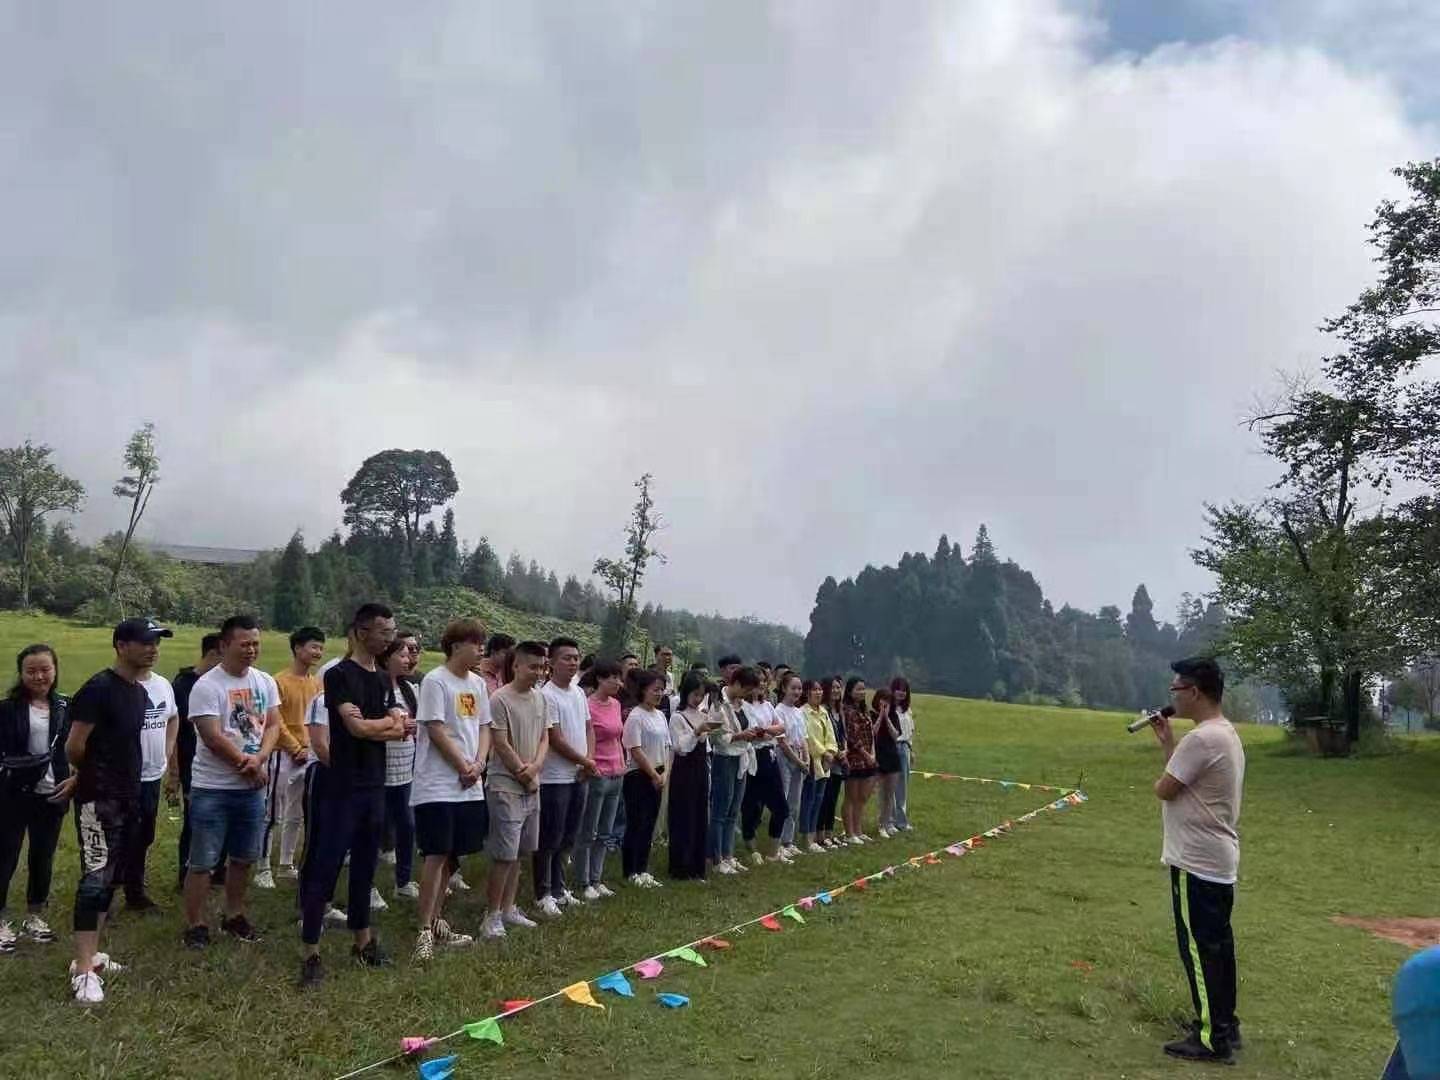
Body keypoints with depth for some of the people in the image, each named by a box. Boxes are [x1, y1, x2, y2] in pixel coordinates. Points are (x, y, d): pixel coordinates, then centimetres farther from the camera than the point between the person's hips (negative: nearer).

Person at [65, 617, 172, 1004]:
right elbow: (74, 747, -15)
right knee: (96, 878, -10)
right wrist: (88, 773, 2)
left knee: (111, 878, 14)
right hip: (98, 799, -9)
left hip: (126, 797, 9)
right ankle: (83, 970, -8)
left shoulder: (141, 693, 11)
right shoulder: (99, 689, -16)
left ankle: (90, 952, 24)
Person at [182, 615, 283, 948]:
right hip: (212, 788, -6)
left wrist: (258, 758, -16)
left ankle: (234, 915, 29)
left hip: (252, 786, 6)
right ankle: (194, 924, 13)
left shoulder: (265, 682, 5)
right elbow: (213, 737, -18)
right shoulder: (207, 686, -13)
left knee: (244, 857, 14)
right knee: (203, 861, 1)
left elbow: (273, 725, 2)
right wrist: (248, 765, -11)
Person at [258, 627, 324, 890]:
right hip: (284, 755, -7)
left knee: (297, 816, 15)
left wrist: (308, 747, -4)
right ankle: (264, 869, 8)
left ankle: (287, 865, 27)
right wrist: (296, 748, -12)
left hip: (308, 756, 7)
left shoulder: (317, 682, 7)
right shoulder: (280, 681, -12)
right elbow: (275, 722, -14)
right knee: (273, 815, -1)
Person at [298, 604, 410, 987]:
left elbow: (403, 728, 7)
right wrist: (390, 725, -4)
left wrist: (375, 728, -13)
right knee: (324, 867, -3)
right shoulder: (340, 675, -11)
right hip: (340, 787, -8)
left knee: (365, 866, 15)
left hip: (373, 786, 8)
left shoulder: (382, 679, 12)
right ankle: (310, 953, 2)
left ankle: (362, 940, 26)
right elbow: (358, 727, -21)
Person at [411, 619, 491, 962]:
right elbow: (436, 731, -14)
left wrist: (479, 764, -4)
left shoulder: (478, 684, 12)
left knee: (450, 856, 12)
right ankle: (425, 931, -1)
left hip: (470, 787, 7)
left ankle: (436, 922, 22)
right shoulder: (435, 681, -11)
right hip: (438, 786, -7)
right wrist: (464, 767, -9)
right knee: (436, 855, -7)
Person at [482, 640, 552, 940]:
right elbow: (501, 744, -13)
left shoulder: (541, 699, 9)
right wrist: (525, 776, -7)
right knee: (504, 854, -6)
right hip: (506, 787, -7)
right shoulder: (501, 699, -13)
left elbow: (544, 738, 11)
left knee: (518, 852, 14)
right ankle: (492, 915, 6)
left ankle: (508, 908, 25)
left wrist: (535, 766, -8)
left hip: (532, 786, 7)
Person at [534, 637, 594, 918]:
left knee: (568, 837, 15)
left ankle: (557, 888, 27)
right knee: (550, 839, 0)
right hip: (555, 778, -8)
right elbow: (556, 740, -16)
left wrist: (590, 759, -1)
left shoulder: (579, 693, 11)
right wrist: (585, 762, -6)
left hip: (580, 777, 8)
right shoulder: (546, 695, -15)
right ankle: (543, 894, 11)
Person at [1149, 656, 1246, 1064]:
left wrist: (1168, 748, 3)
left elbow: (1164, 790, -16)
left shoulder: (1201, 738, -21)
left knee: (1199, 948, -3)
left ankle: (1212, 1038, 3)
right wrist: (1167, 742, 14)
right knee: (1215, 945, 17)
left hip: (1196, 863, -10)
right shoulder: (1226, 734, 12)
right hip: (1219, 861, 10)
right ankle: (1224, 1024, 27)